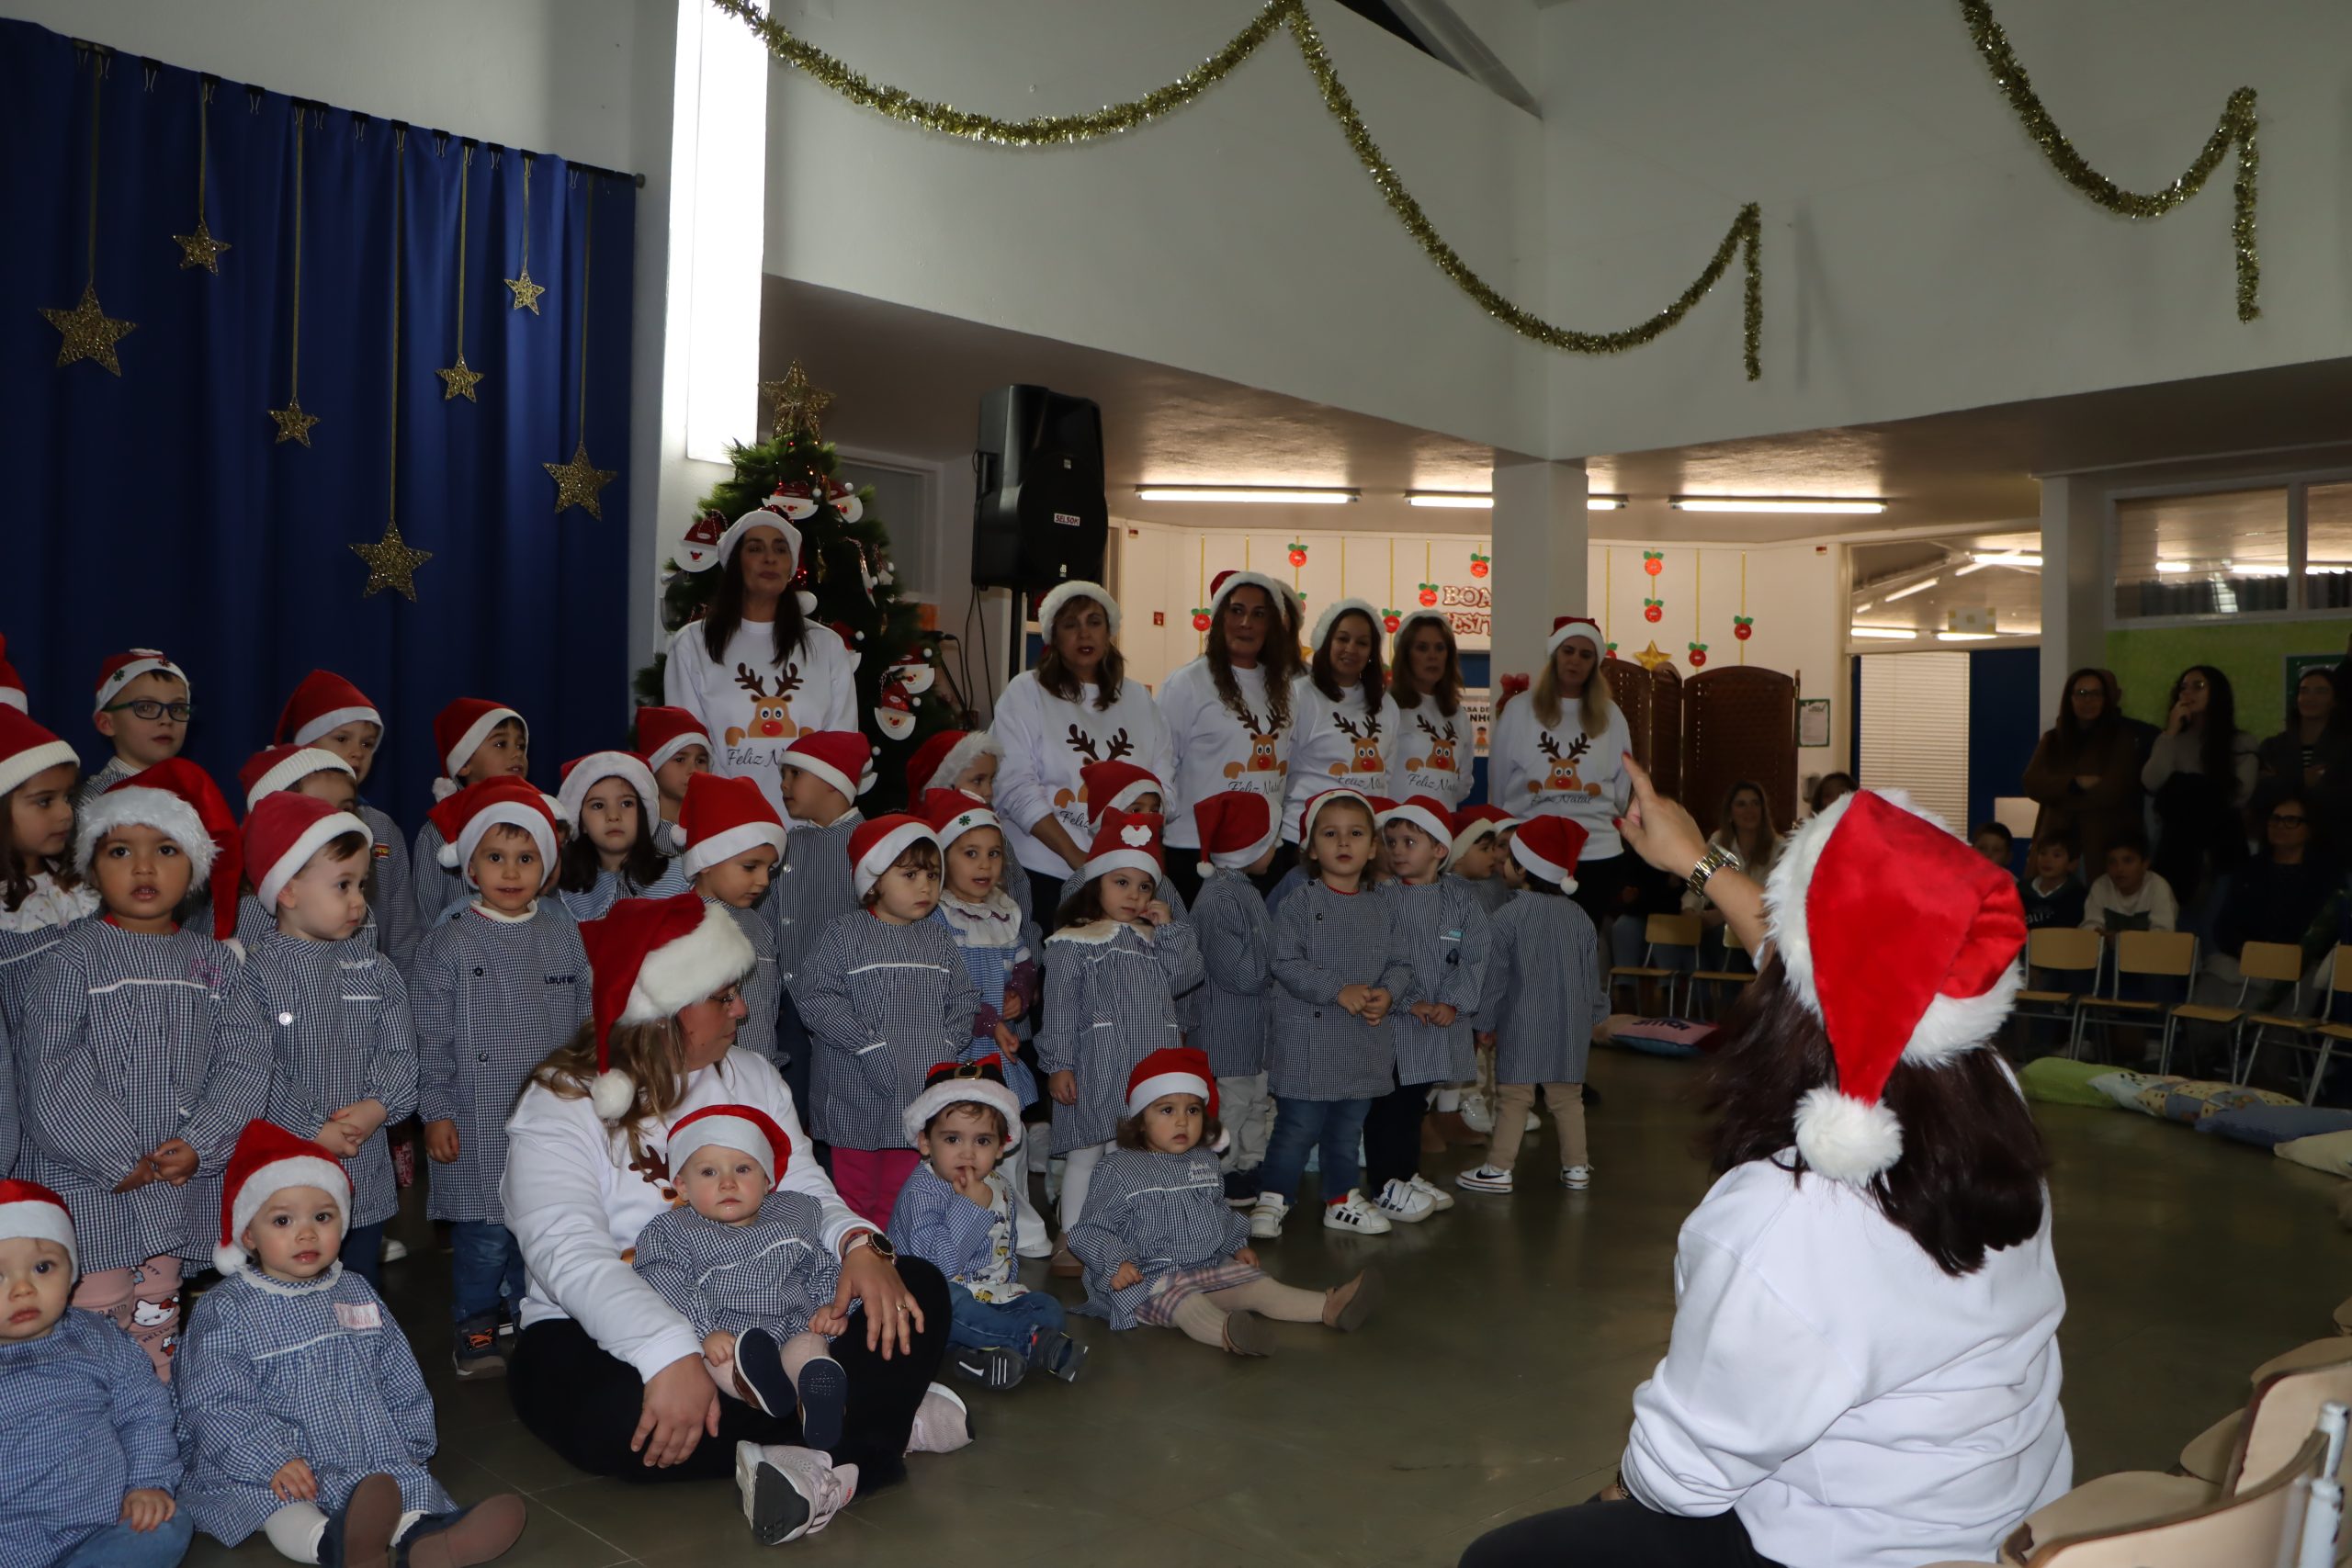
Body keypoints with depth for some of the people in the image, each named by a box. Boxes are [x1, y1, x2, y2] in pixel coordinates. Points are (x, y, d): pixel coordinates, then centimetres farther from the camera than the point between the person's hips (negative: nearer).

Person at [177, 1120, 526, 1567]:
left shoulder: (357, 1294, 15)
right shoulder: (224, 1309, -2)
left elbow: (400, 1380, 20)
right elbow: (215, 1405, -10)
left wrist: (413, 1443, 11)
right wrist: (272, 1462, -22)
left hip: (369, 1452, 4)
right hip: (262, 1462, -4)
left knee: (404, 1480, -23)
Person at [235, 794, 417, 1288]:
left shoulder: (372, 965, 6)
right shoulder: (254, 969, -11)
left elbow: (400, 1048, 3)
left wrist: (378, 1106, -13)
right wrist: (313, 1130, -16)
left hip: (366, 1175, 5)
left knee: (361, 1283, 17)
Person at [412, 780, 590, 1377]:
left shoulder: (564, 932, 7)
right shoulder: (448, 943, -4)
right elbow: (431, 1036, -3)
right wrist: (436, 1111, -6)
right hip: (479, 1122, -3)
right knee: (485, 1230, -1)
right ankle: (475, 1326, 19)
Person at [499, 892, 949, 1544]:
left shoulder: (752, 1076, 10)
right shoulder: (561, 1106, -10)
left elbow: (805, 1187, 3)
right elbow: (569, 1254, -25)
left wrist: (858, 1241, -22)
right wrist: (672, 1354, -41)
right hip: (602, 1337, -4)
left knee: (919, 1289, -14)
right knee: (615, 1415, -39)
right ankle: (883, 1417, -25)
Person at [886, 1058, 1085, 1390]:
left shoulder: (999, 1187, 10)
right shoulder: (922, 1191, -15)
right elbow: (939, 1263, -27)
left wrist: (1007, 1284, 7)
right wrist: (972, 1206, -26)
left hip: (993, 1294, 7)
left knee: (1049, 1307, -11)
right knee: (949, 1300, -38)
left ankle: (979, 1351, -34)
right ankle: (1035, 1342, -30)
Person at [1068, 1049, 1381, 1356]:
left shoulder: (1205, 1161, 13)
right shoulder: (1119, 1169, -8)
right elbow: (1093, 1228, -7)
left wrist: (1238, 1245, 19)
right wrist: (1116, 1262, -22)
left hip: (1211, 1269, 8)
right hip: (1150, 1280, -8)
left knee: (1258, 1285, -10)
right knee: (1184, 1299, -36)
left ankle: (1329, 1308, -22)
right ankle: (1228, 1332, -64)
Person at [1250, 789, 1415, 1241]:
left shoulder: (1383, 911, 8)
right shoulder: (1299, 904, -8)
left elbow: (1400, 963, 10)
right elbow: (1287, 964, -15)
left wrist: (1388, 994, -12)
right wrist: (1340, 990, -21)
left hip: (1365, 1046, 5)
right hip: (1309, 1041, -5)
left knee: (1348, 1129, 16)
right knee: (1298, 1128, -1)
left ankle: (1342, 1200, 31)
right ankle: (1272, 1199, 14)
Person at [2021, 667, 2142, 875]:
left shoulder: (2121, 739, 2)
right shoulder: (2052, 738, 11)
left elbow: (2111, 791, -10)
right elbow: (2032, 783, -2)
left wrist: (2059, 794, -4)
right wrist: (2076, 783, -15)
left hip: (2104, 842, -2)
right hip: (2056, 839, 3)